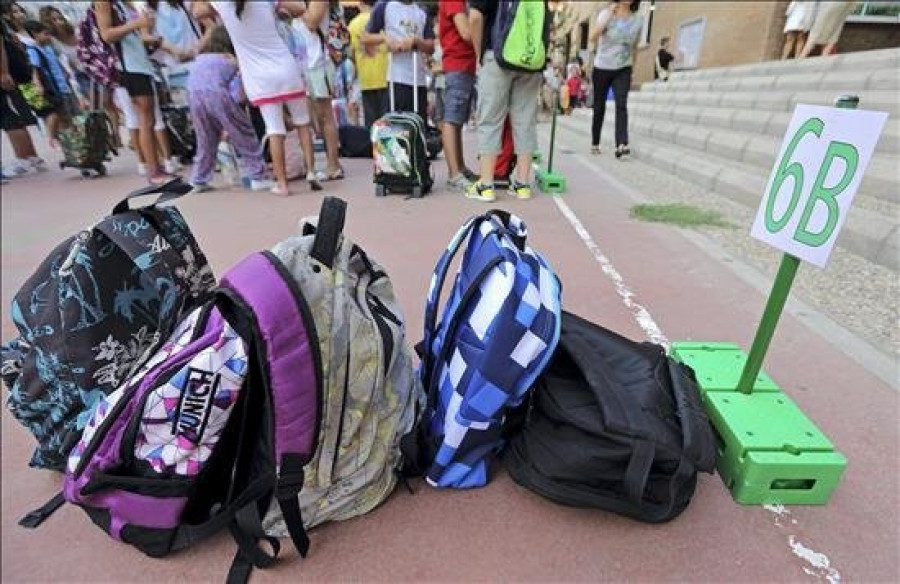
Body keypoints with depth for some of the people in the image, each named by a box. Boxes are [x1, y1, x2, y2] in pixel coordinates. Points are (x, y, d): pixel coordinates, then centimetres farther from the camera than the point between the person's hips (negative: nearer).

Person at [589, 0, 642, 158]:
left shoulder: (638, 20, 2)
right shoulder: (606, 13, -6)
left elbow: (634, 46, 13)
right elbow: (593, 38, -22)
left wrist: (632, 69, 16)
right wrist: (609, 15, -28)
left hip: (623, 70, 1)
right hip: (602, 68, -1)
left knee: (621, 104, -18)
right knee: (599, 107, 6)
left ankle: (621, 145, -29)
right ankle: (595, 144, 20)